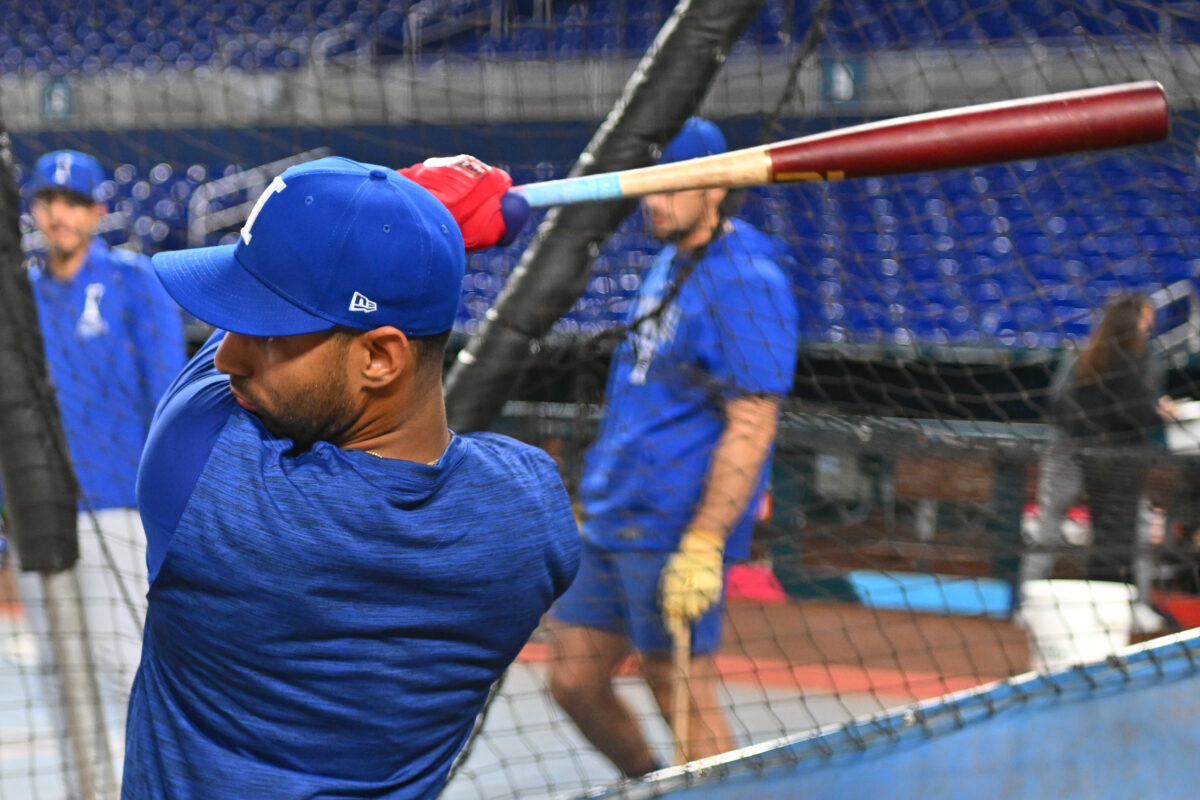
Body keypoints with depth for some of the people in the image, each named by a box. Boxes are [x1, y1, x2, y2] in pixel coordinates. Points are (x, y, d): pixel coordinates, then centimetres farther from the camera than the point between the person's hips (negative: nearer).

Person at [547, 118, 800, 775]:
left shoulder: (745, 280, -13)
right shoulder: (669, 263, 16)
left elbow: (751, 428, -19)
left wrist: (704, 544, -25)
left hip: (673, 534, -9)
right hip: (609, 523, 9)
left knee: (686, 703, -5)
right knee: (574, 683, 11)